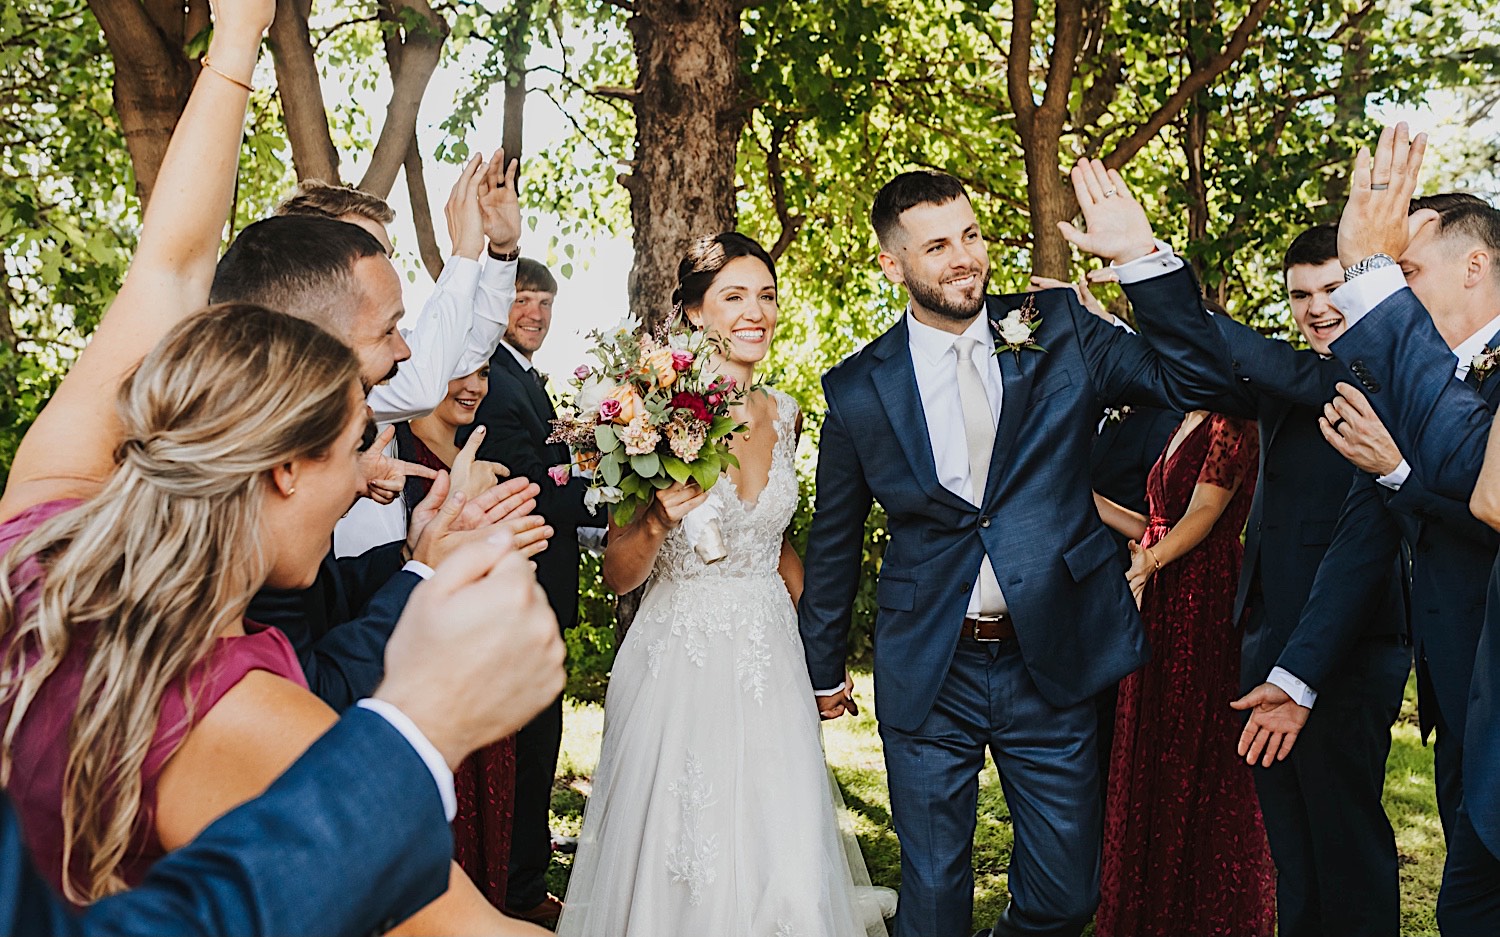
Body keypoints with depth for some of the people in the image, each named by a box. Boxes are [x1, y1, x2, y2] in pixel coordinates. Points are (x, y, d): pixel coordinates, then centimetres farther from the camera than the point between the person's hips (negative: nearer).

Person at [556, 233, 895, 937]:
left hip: (770, 659, 4)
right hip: (680, 661, -4)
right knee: (677, 865, 5)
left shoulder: (784, 415, 4)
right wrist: (658, 522, -29)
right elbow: (618, 575, -9)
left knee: (784, 863, 7)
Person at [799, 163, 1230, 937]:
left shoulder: (1059, 332, -1)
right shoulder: (859, 388, -2)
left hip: (1050, 665, 1)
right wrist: (822, 669, 17)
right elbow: (834, 541, 8)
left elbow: (1193, 380, -9)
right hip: (929, 674, 0)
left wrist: (1141, 256, -19)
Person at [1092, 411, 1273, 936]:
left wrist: (1149, 561, -37)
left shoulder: (1231, 426, -8)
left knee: (1196, 752, -1)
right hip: (1163, 603, 9)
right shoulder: (1186, 429, 18)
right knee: (1154, 756, 12)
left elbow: (1202, 515, -21)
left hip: (1205, 601, -9)